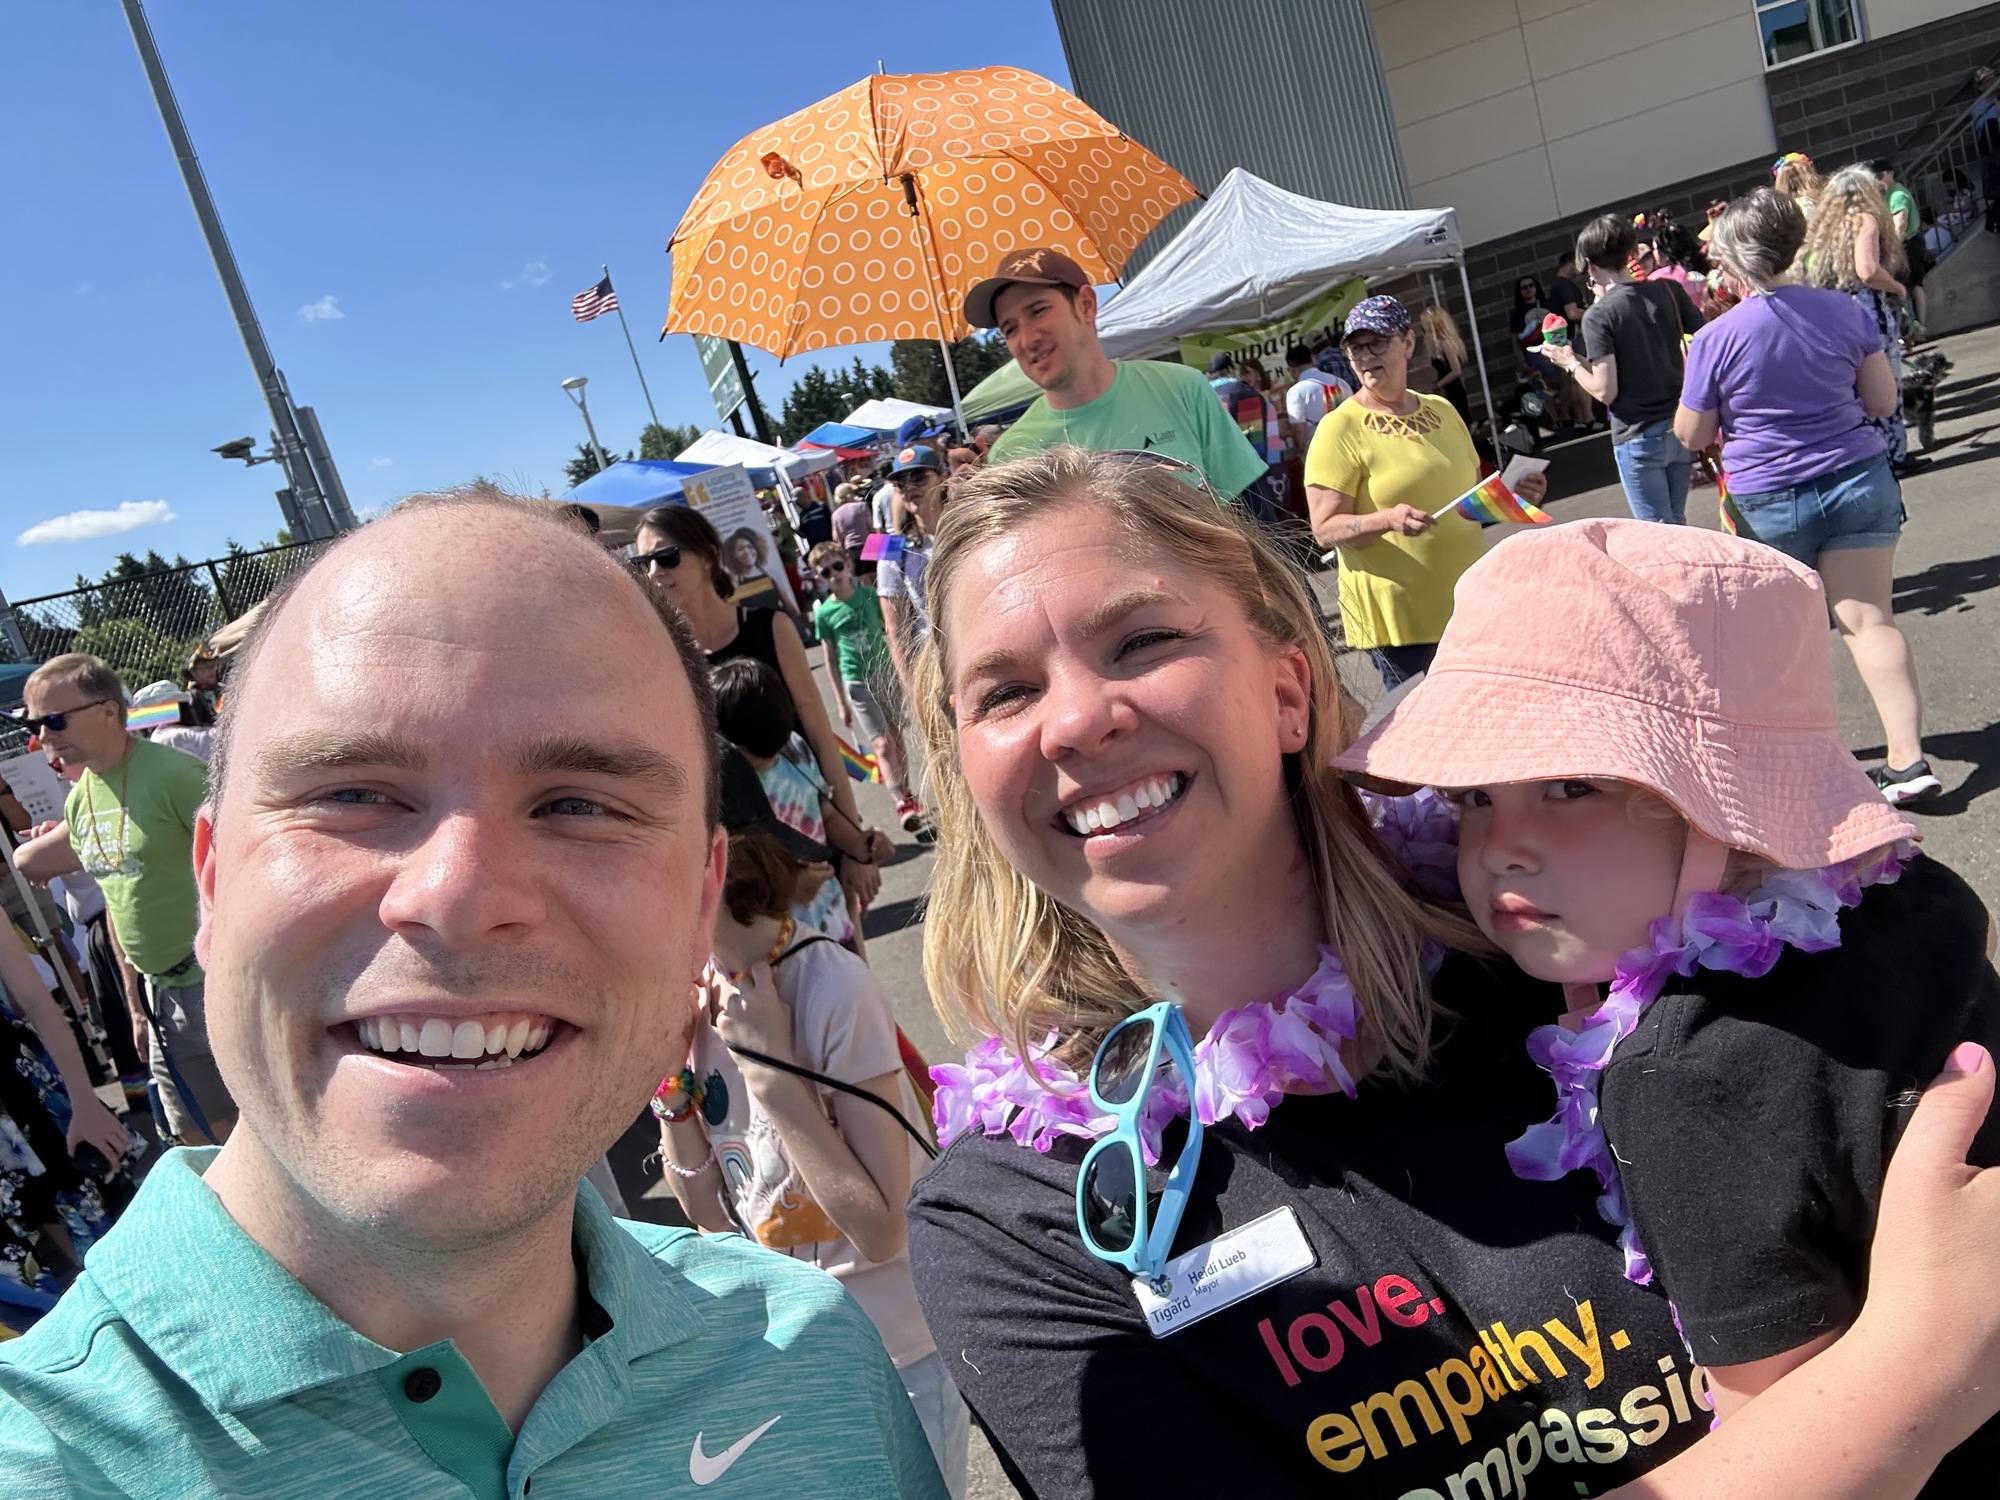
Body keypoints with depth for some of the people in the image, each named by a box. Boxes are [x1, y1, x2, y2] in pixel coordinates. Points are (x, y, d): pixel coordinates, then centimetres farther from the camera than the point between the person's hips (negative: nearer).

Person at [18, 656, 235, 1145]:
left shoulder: (174, 774, -17)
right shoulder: (78, 800, 8)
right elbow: (117, 897, 17)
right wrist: (135, 994, 18)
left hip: (216, 982, -8)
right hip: (161, 990, 8)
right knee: (198, 1139, 15)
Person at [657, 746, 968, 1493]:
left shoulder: (830, 986, -25)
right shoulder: (685, 990, -6)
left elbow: (881, 1230, -24)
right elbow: (712, 1215, 1)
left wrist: (768, 1065, -27)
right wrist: (668, 1079, -14)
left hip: (899, 1347, -5)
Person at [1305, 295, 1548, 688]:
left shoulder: (1442, 410, 11)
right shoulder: (1340, 430, -8)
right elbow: (1325, 529, -14)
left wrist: (1511, 493, 4)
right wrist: (1388, 519, -29)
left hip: (1470, 606, 6)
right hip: (1398, 619, -6)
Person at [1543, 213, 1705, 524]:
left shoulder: (1599, 315, -14)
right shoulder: (1669, 290, 0)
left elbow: (1606, 392, -16)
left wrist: (1571, 363, 0)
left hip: (1639, 438, -5)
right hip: (1680, 428, 6)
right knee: (1676, 525, 20)